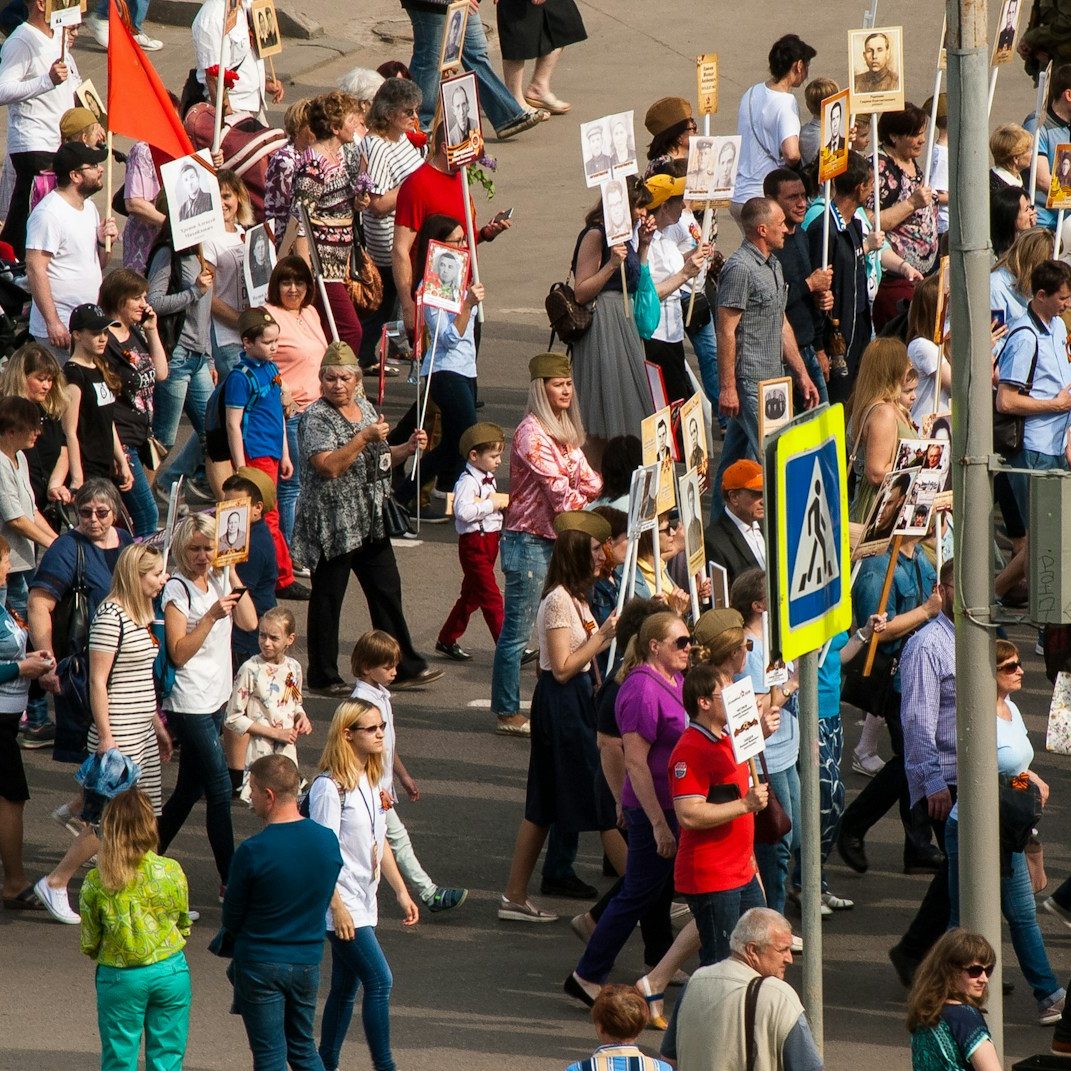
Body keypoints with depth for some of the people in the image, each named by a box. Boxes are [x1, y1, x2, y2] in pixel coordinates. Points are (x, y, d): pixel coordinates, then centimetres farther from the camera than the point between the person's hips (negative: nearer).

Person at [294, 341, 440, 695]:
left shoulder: (365, 408, 10)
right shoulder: (316, 418, -14)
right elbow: (330, 466, -26)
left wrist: (407, 449, 3)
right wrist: (366, 436, -28)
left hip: (370, 521, 7)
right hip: (332, 525, -7)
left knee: (387, 591, 10)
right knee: (327, 599, 2)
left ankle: (405, 667, 18)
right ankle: (323, 676, 11)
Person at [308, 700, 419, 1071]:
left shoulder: (370, 781, 10)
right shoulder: (330, 787, -16)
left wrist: (401, 892, 16)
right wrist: (337, 907, -20)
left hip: (364, 902, 9)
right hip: (343, 904, -8)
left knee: (346, 987, 12)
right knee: (380, 981, -12)